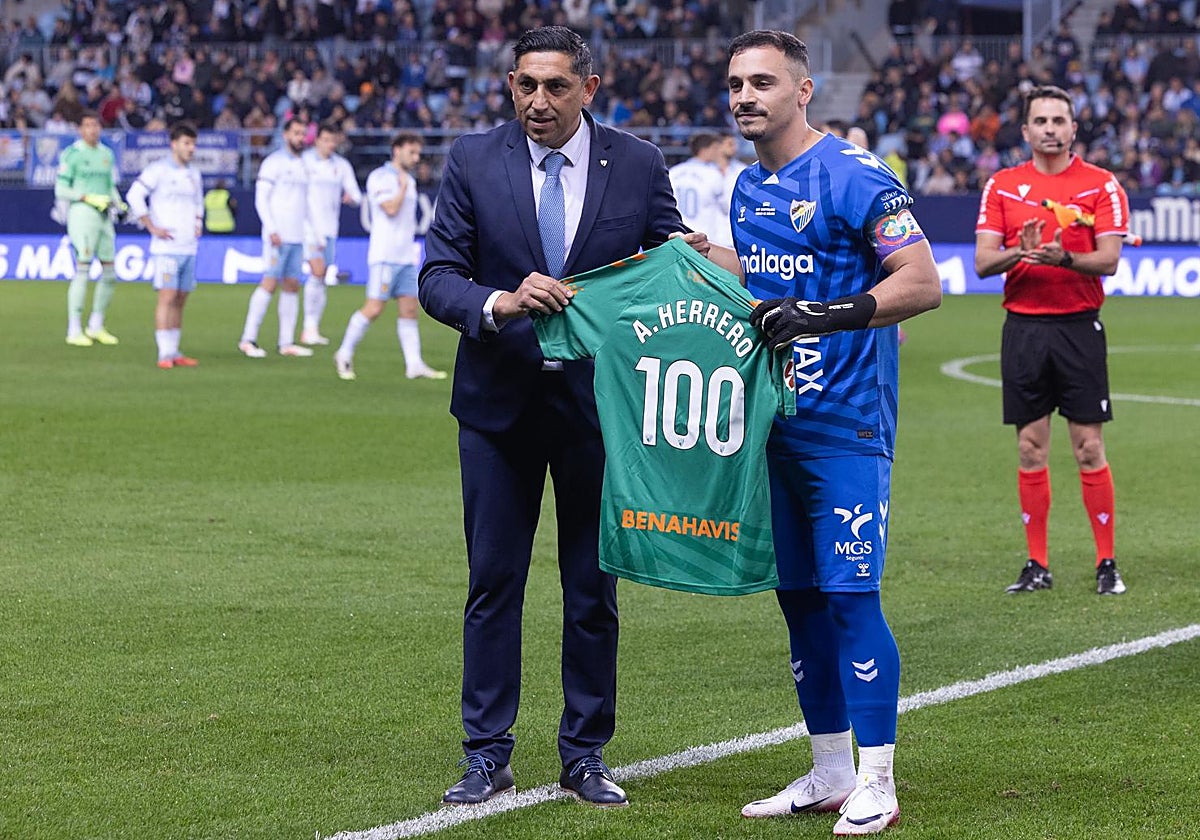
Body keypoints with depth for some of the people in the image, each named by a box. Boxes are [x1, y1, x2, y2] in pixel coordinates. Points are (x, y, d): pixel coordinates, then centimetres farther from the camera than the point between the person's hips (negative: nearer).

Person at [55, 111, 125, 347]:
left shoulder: (107, 154, 15)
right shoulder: (71, 154, -4)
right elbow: (61, 190, -7)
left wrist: (118, 203, 3)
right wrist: (88, 197, -17)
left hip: (104, 216, 7)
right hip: (82, 214, -7)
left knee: (110, 273, 6)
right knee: (82, 271, -11)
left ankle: (96, 327, 19)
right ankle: (74, 331, -7)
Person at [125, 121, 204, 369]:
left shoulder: (193, 173, 16)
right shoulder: (158, 170, -6)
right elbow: (134, 195, -11)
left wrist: (198, 223, 16)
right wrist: (152, 227, -11)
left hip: (189, 247, 7)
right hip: (166, 247, -7)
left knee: (180, 299, 7)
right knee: (167, 297, -12)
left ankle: (174, 352, 11)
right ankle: (165, 353, -13)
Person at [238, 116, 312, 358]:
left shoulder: (303, 164, 16)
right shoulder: (274, 162, -5)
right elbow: (261, 199, -9)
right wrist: (271, 230, -17)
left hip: (298, 237, 7)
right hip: (278, 236, -7)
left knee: (292, 286, 4)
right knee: (269, 283, -11)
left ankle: (286, 343, 6)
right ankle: (248, 339, -9)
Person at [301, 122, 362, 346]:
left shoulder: (342, 166, 11)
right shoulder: (305, 161, -3)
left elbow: (356, 195, 9)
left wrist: (351, 197, -16)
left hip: (330, 228, 5)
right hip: (309, 225, -5)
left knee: (321, 278, 6)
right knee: (317, 271, -19)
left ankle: (312, 331, 12)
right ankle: (310, 327, -16)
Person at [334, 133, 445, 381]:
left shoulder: (409, 181, 18)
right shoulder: (380, 178, -7)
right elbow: (391, 209, -19)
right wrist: (403, 186, -7)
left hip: (406, 256, 8)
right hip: (385, 256, -8)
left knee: (409, 310, 2)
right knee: (374, 308, -10)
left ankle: (414, 365, 0)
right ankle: (344, 356, 3)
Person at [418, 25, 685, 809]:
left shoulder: (638, 165, -2)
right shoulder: (473, 162, -3)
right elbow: (438, 278, -7)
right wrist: (499, 303, -26)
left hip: (598, 400, 0)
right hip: (499, 399, 0)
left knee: (594, 588, 7)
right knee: (493, 582, 4)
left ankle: (586, 755, 17)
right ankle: (488, 756, 12)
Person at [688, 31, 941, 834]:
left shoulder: (853, 177, -12)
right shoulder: (750, 188, 12)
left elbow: (923, 283, -17)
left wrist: (825, 315, -25)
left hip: (846, 427, -8)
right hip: (778, 426, 8)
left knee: (849, 594, -9)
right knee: (798, 596, 10)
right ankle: (830, 773, 20)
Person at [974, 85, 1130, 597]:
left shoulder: (1101, 185, 0)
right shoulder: (1002, 186, 6)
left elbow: (1109, 259, -7)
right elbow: (983, 262, 0)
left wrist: (1064, 257, -26)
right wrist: (1020, 252, -20)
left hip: (1079, 326, -2)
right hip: (1023, 327, 2)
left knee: (1089, 448, -2)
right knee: (1030, 449, 5)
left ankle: (1106, 564, 5)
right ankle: (1037, 564, 12)